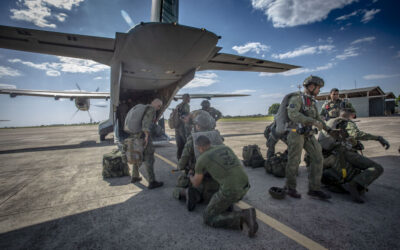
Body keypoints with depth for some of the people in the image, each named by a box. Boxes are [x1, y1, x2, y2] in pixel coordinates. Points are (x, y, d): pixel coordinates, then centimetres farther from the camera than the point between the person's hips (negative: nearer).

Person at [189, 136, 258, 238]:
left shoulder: (201, 159, 2)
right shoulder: (225, 147, 17)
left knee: (208, 218, 11)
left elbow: (196, 184, 15)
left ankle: (242, 217, -6)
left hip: (230, 190, -7)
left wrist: (190, 176, 39)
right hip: (244, 185, 7)